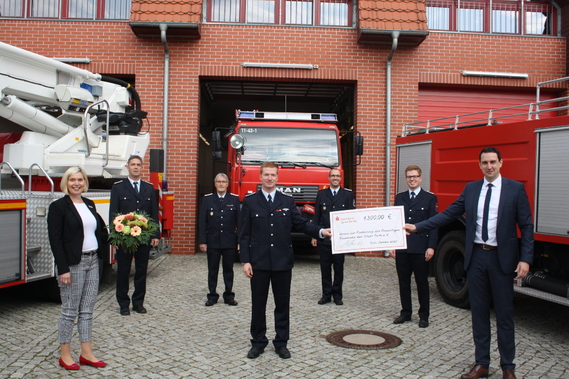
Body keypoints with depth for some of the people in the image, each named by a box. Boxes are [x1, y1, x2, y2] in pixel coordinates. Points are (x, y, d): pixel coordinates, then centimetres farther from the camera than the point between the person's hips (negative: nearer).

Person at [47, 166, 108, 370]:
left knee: (87, 310, 11)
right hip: (73, 264, -6)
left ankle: (86, 353, 19)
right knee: (70, 310, 3)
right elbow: (55, 240, -12)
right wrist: (63, 269, -16)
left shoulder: (89, 204, 12)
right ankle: (65, 355, 17)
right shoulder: (58, 206, -7)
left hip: (92, 261, 6)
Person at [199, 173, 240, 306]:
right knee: (212, 270, 8)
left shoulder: (234, 199, 3)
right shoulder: (207, 199, 4)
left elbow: (239, 221, 1)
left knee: (228, 269, 9)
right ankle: (212, 296, 20)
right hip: (212, 241, 0)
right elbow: (202, 222, 1)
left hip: (230, 241, 0)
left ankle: (229, 296, 21)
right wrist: (202, 241, -5)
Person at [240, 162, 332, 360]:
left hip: (283, 262, 1)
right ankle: (258, 342, 22)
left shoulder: (288, 201, 7)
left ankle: (281, 343, 22)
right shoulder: (250, 201, 2)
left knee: (283, 304, 9)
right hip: (258, 262, -1)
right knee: (258, 304, 8)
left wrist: (321, 231, -14)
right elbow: (244, 234, 0)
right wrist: (245, 260, -7)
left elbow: (301, 223, 3)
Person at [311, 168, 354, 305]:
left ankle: (337, 295, 17)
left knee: (339, 268, 6)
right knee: (325, 268, 7)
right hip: (323, 237, 1)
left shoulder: (348, 194, 4)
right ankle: (326, 294, 17)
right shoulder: (321, 194, 8)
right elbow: (317, 216, 7)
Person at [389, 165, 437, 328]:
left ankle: (424, 315, 18)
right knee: (403, 282, 10)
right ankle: (406, 312, 23)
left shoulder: (430, 198, 0)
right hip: (402, 247, 3)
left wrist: (431, 247, -12)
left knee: (422, 283, 7)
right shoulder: (399, 197, 11)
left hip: (420, 248, -3)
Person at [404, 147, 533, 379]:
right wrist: (417, 228, 1)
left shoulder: (515, 189, -3)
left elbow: (526, 227, -4)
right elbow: (448, 215, 7)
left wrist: (525, 259, -13)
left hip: (502, 258, -3)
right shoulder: (470, 189, 7)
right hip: (476, 256, 3)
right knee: (479, 312, 10)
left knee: (504, 314, 6)